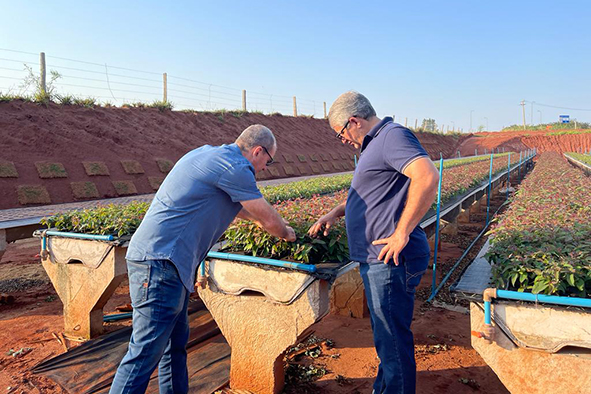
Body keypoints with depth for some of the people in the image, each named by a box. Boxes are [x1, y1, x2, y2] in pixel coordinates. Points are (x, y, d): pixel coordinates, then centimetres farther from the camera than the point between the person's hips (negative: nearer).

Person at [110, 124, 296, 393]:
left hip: (157, 259, 10)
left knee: (175, 341, 17)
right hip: (160, 261, -10)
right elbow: (268, 219, -3)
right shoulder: (234, 167, -13)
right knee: (146, 351, -6)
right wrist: (285, 233, 17)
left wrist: (260, 219, 41)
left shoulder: (207, 154, 17)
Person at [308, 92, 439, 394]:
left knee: (392, 338, 1)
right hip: (376, 259, 11)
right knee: (385, 333, 22)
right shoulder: (375, 143, 19)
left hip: (391, 259, -11)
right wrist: (334, 213, 23)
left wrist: (401, 234, -27)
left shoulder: (393, 136, -14)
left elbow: (427, 177, -31)